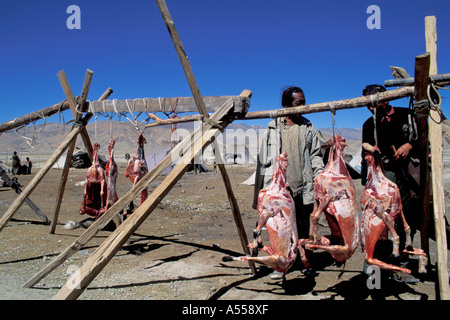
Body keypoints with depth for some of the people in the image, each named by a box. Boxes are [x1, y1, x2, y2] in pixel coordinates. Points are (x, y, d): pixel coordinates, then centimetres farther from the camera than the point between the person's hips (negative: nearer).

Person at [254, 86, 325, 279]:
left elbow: (316, 155, 12)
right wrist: (263, 187, 2)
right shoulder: (273, 128, 7)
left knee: (303, 225, 9)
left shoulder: (308, 128, 11)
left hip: (303, 186, 1)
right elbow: (264, 158, 6)